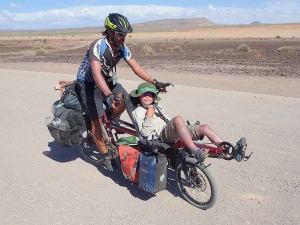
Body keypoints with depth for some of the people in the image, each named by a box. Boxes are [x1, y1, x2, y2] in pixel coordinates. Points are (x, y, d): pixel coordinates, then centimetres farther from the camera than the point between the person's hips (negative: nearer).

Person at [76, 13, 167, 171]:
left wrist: (154, 82, -18)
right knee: (97, 120, -7)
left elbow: (136, 68, -8)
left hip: (108, 79, 6)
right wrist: (109, 95, -53)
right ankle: (105, 155, 8)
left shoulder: (122, 48, -10)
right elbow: (96, 74, -40)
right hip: (88, 83, -6)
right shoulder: (98, 46, -30)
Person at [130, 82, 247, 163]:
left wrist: (182, 127, 17)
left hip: (172, 131, 8)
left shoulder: (157, 106, 32)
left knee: (205, 128, -7)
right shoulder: (138, 111, 7)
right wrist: (148, 117, -17)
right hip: (162, 134, -8)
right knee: (178, 119, -39)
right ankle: (195, 152, -50)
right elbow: (144, 133, -6)